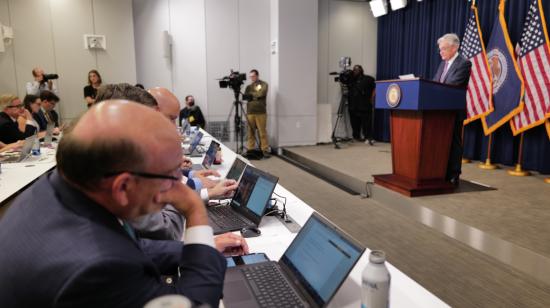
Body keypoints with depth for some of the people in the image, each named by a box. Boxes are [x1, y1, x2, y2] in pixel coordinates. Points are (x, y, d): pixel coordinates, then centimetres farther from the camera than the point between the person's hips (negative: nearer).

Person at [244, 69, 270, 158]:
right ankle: (250, 149, 9)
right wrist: (255, 95, -12)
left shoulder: (263, 84, 5)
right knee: (251, 132, 2)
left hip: (261, 112, -3)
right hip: (250, 112, 3)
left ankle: (265, 150, 0)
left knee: (262, 132, -5)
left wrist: (251, 94, -1)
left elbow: (261, 94, -11)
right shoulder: (249, 86, 16)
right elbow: (245, 96, 5)